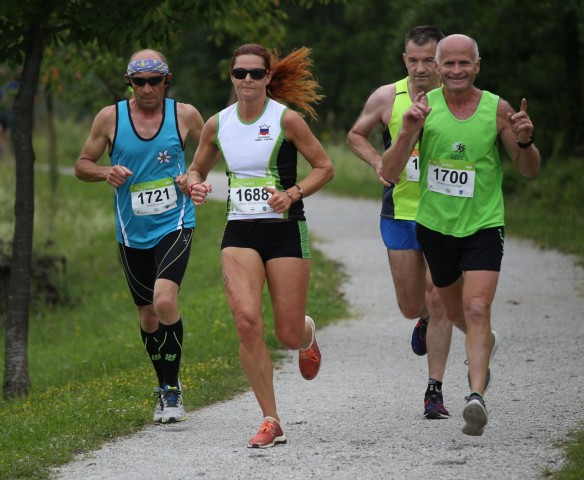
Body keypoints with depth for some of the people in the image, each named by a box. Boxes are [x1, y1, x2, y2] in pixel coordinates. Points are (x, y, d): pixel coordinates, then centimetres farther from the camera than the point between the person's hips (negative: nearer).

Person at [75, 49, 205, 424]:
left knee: (165, 300, -22)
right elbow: (82, 165, 7)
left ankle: (173, 389, -9)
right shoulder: (110, 118, -1)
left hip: (174, 225, -3)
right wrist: (106, 172, -14)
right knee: (148, 316, 11)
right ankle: (165, 389, 30)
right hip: (132, 232, 3)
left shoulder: (184, 115, -2)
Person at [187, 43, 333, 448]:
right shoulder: (217, 124, 5)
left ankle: (308, 334, 42)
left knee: (289, 336, 0)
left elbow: (324, 167, 0)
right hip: (239, 234, 3)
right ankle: (271, 422, -9)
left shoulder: (286, 119, -6)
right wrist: (196, 186, -4)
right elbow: (196, 169, 19)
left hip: (285, 230, -2)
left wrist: (293, 194, -16)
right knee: (247, 322, -18)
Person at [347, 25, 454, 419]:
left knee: (438, 303, -7)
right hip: (400, 213, 2)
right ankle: (425, 321, 45)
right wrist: (379, 163, -4)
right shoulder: (387, 98, -3)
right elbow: (356, 135, 14)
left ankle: (435, 391, 2)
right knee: (411, 306, 7)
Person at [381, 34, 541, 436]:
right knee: (454, 309, 21)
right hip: (435, 224, 3)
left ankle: (477, 396, -25)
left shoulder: (497, 109, -7)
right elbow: (390, 173, -9)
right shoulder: (425, 107, -6)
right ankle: (485, 344, 52)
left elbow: (530, 171, 2)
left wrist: (525, 142, -20)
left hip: (483, 225, -3)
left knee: (477, 309, -20)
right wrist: (409, 133, -26)